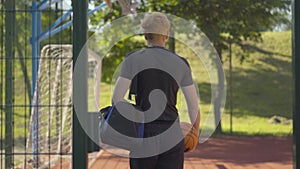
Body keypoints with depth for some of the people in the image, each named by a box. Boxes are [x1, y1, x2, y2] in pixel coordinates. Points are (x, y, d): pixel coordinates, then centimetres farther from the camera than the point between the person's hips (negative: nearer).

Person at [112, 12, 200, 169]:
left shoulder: (133, 59, -4)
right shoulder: (180, 63, 2)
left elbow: (116, 98, -7)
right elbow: (194, 106, 3)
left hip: (143, 136, 0)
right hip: (171, 137, 1)